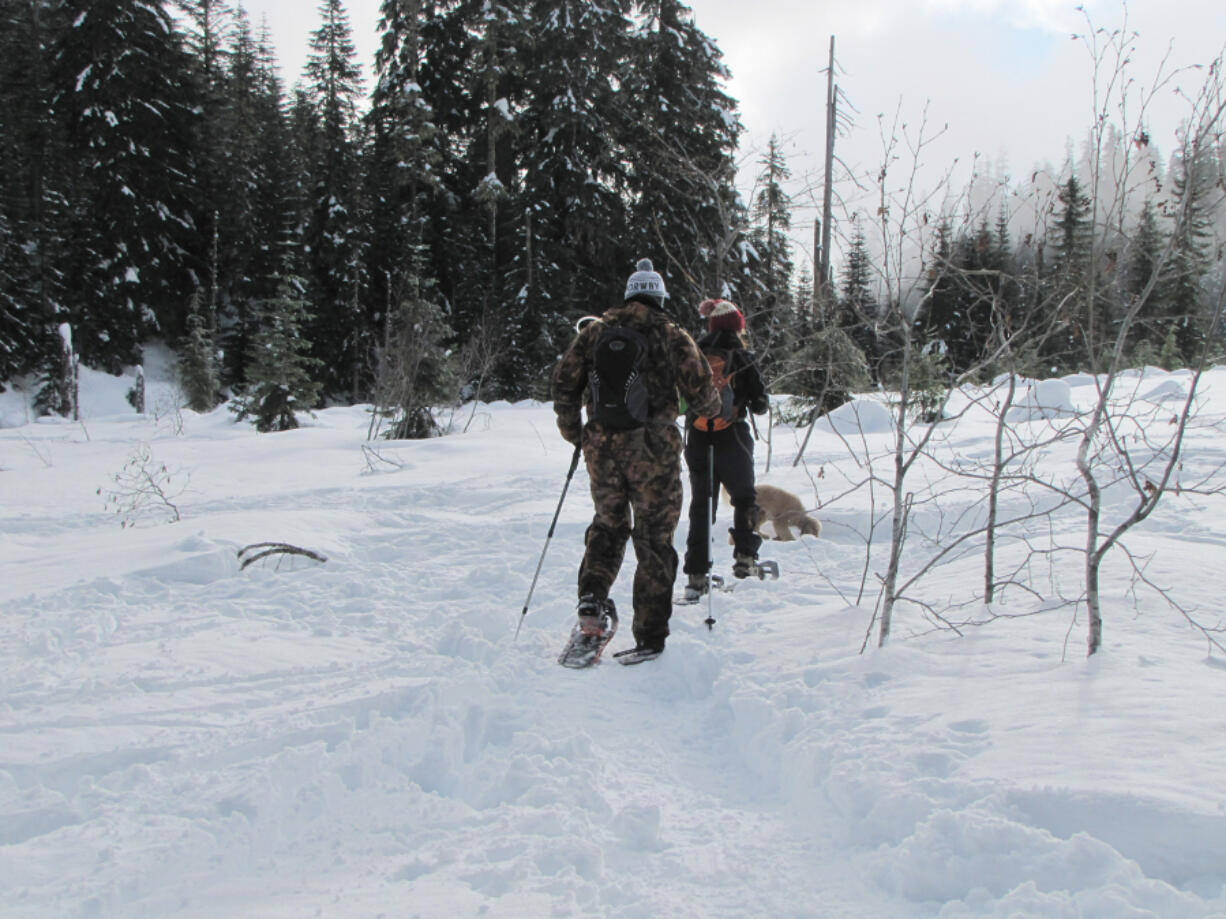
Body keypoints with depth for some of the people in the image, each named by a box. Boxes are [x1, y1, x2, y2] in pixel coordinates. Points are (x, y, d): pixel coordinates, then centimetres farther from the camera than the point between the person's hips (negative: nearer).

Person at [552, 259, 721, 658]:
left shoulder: (595, 331, 7)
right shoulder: (672, 335, 0)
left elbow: (564, 382, 6)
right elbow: (701, 393, -2)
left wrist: (573, 432, 19)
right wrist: (715, 404, 22)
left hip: (602, 447, 3)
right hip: (654, 449, -3)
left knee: (609, 523, 23)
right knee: (655, 538, 6)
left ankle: (592, 597, 4)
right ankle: (650, 635, 9)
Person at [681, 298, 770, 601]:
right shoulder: (742, 358, -4)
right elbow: (760, 403, -2)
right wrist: (759, 405, 20)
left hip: (697, 439, 3)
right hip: (731, 438, -3)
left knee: (701, 504, 8)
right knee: (744, 498, 17)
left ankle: (696, 574, 4)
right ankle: (744, 557, 10)